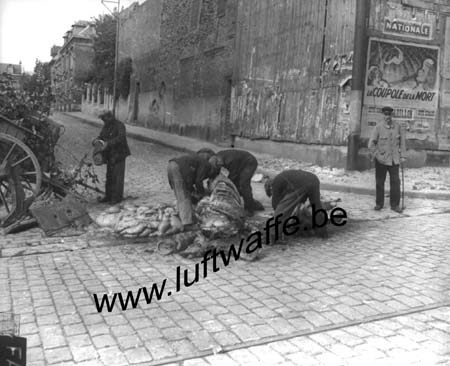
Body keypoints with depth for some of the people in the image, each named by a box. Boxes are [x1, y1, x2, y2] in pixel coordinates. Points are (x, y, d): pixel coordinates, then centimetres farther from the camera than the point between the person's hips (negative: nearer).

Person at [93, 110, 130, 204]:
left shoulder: (119, 125, -13)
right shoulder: (106, 126, 12)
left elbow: (121, 137, -27)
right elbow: (101, 136, 16)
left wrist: (108, 143, -33)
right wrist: (97, 140, -9)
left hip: (119, 154, -8)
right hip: (110, 155, 8)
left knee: (118, 176, -6)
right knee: (109, 176, 10)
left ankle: (117, 197, -1)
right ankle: (108, 196, 16)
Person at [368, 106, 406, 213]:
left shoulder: (397, 126, 0)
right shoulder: (378, 127, -7)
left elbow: (402, 141, 8)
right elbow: (371, 144, -7)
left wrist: (402, 156, 4)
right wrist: (377, 156, -11)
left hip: (394, 159, 2)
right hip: (381, 160, -2)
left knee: (395, 182, 0)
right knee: (379, 182, 7)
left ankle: (395, 204, 9)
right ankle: (379, 204, 19)